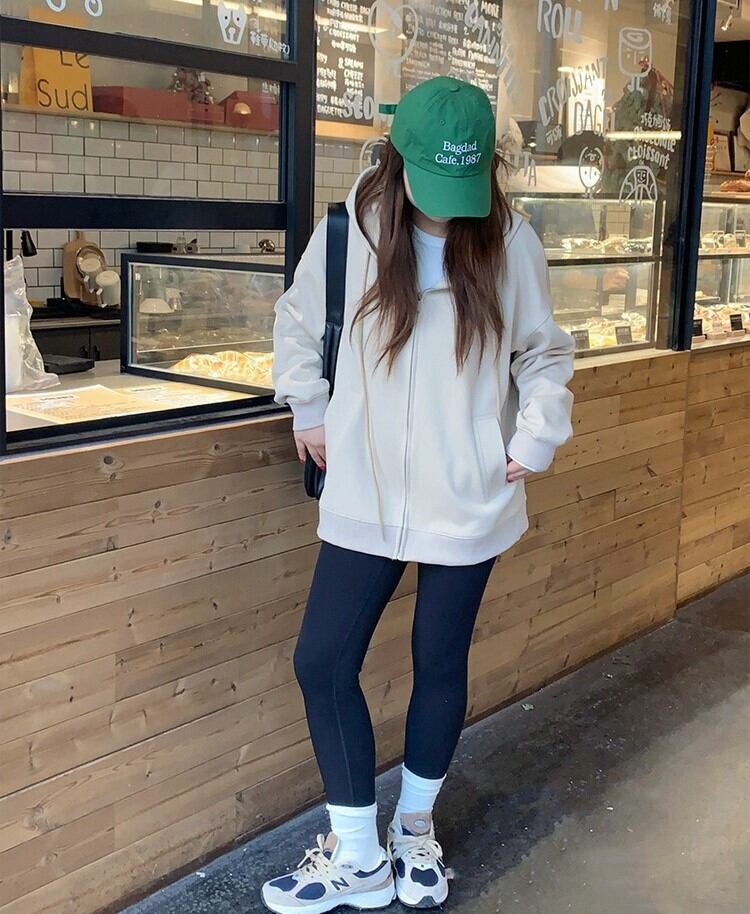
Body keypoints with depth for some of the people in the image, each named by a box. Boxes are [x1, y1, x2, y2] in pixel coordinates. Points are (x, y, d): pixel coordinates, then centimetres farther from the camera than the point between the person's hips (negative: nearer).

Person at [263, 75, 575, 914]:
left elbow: (546, 355, 6)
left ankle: (415, 829, 37)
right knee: (322, 663, 1)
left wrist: (535, 441, -4)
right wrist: (308, 410, 8)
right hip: (365, 497, 1)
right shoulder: (351, 229, -6)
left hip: (468, 502, -1)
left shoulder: (511, 244, -7)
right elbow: (298, 320, 11)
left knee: (440, 664, 12)